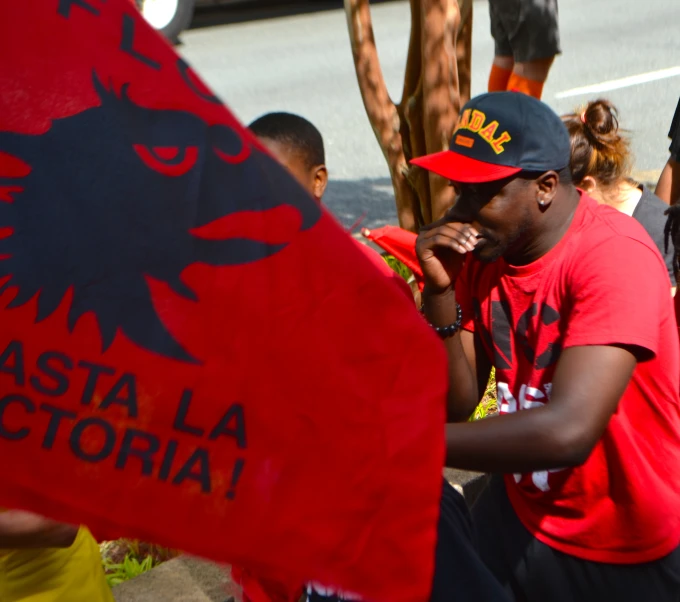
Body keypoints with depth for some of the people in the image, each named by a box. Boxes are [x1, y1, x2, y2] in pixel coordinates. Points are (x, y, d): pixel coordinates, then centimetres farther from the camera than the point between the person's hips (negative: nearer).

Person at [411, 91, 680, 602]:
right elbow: (457, 407, -4)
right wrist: (440, 292, -19)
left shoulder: (615, 256, -25)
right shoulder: (480, 249, -4)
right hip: (520, 522, 5)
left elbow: (567, 431, -35)